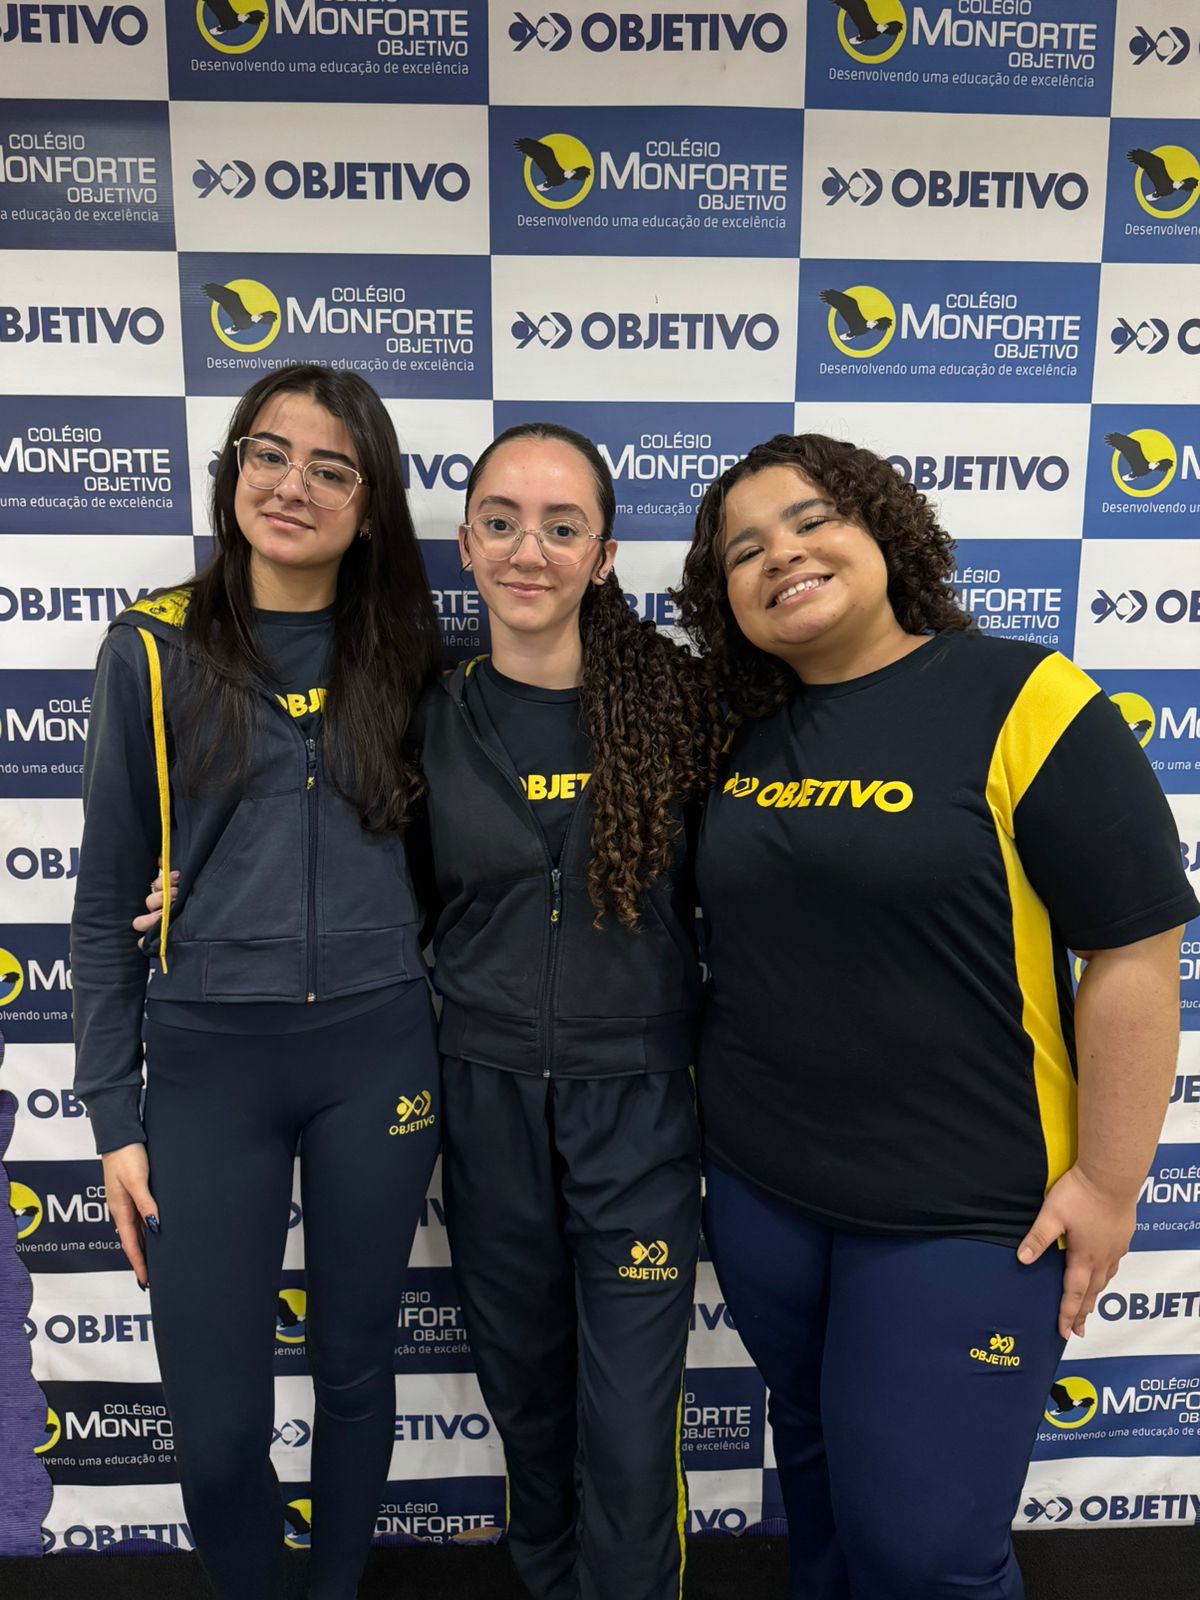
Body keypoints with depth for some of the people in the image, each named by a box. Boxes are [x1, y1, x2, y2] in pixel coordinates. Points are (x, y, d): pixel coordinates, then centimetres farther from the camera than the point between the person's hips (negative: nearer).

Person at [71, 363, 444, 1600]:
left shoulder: (404, 660, 3)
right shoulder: (154, 650, -2)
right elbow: (106, 903, 2)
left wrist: (452, 1070, 5)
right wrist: (115, 1120, -1)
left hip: (375, 1054, 2)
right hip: (208, 1061, -1)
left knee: (355, 1372, 16)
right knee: (216, 1430, 6)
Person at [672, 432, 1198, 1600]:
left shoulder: (1020, 701, -15)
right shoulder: (740, 733, 1)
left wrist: (1106, 1180, -12)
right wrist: (714, 1103, 12)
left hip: (962, 1212, -5)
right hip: (757, 1188, 5)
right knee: (817, 1475, 24)